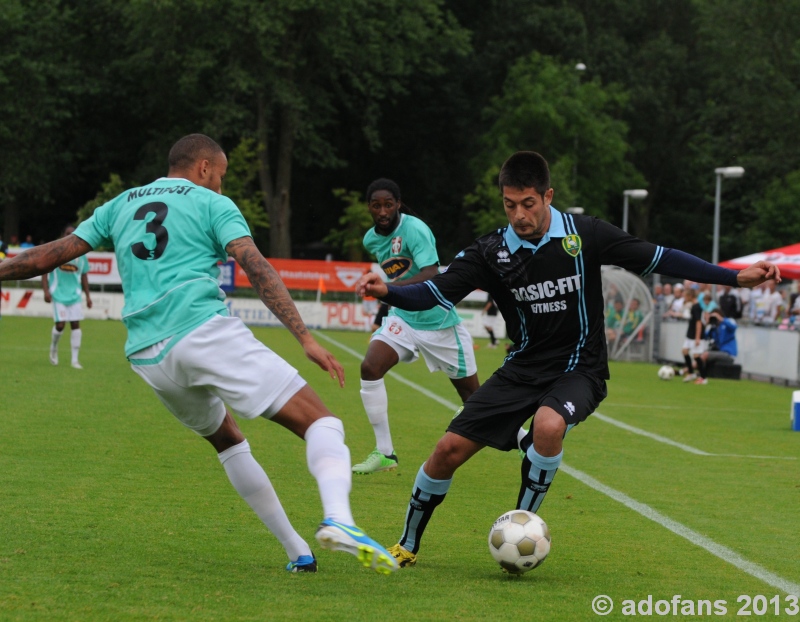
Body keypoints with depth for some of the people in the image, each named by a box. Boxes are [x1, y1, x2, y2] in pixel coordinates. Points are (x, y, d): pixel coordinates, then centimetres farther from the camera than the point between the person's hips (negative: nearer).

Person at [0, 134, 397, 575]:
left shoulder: (120, 206, 25)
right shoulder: (212, 204, 10)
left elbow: (51, 255, 23)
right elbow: (257, 269, -4)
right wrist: (305, 338, -10)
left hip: (147, 356, 6)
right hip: (206, 332, -6)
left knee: (225, 439, 29)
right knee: (319, 423, -9)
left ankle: (297, 552, 24)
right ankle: (338, 518, -38)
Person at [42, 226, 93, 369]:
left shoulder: (81, 254, 7)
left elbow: (84, 276, 14)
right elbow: (44, 271, 0)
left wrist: (88, 295, 11)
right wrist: (46, 291, -9)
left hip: (75, 295, 3)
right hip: (58, 295, -3)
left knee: (75, 325, -4)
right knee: (60, 324, -9)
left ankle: (75, 360, 1)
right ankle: (54, 348, 23)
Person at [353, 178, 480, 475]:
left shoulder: (414, 229, -20)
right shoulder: (371, 239, 2)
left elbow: (432, 276, -34)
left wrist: (393, 287, -48)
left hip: (438, 320, -5)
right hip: (402, 318, 5)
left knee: (470, 391, 5)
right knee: (370, 367, -20)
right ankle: (384, 453, -12)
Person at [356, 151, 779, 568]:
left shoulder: (584, 234, -11)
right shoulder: (491, 252, -7)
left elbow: (657, 259, -7)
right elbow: (431, 294, -12)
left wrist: (736, 277, -11)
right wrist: (385, 291, -33)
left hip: (578, 369, -3)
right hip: (523, 369, 3)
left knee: (548, 425, -36)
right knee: (449, 449, -5)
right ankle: (408, 546, 19)